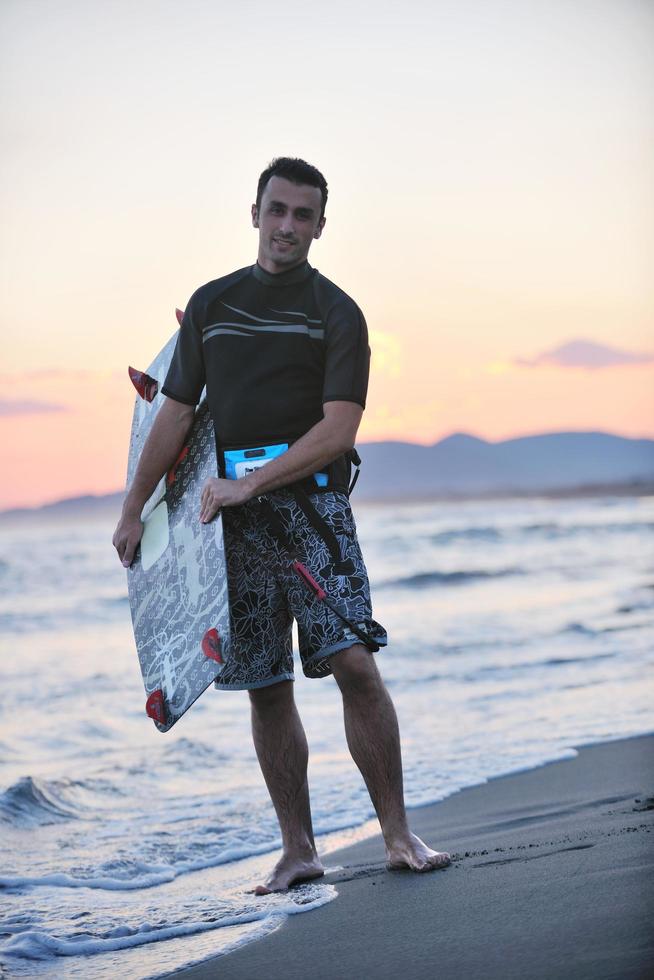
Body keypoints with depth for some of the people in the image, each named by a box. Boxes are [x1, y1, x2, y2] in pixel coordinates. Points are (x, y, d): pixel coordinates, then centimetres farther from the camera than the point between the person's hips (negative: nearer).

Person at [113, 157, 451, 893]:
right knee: (265, 688, 2)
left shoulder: (336, 313, 3)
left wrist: (250, 483, -15)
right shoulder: (211, 304, 13)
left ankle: (398, 837, -7)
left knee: (354, 662, -15)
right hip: (234, 515, 3)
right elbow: (176, 413, 17)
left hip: (312, 501, -3)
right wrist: (134, 511, 15)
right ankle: (297, 851, 9)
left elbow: (338, 428, -8)